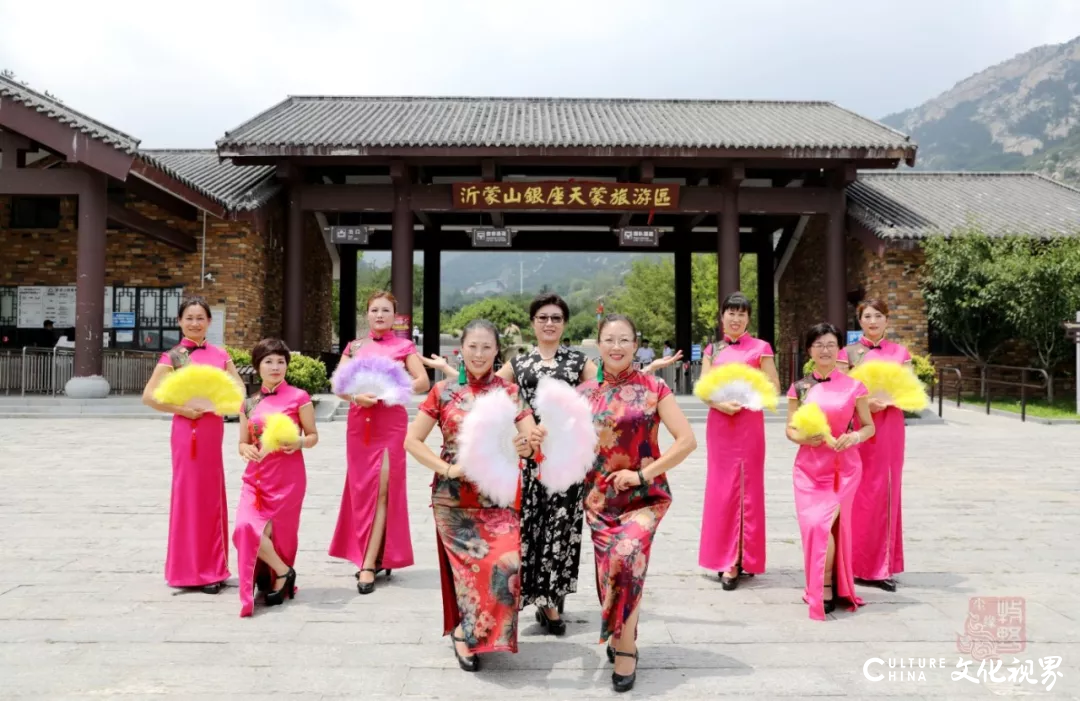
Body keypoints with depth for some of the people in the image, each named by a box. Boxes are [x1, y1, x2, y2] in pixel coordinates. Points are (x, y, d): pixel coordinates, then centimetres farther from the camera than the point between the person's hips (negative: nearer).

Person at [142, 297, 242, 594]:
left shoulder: (220, 354, 9)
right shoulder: (174, 355, -4)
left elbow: (239, 387, 11)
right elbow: (149, 396, -9)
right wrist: (183, 409, -15)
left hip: (214, 429, 5)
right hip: (188, 429, -5)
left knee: (211, 496, 11)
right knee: (191, 494, 1)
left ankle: (210, 567, 22)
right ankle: (192, 570, 10)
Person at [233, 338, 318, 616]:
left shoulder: (298, 397, -3)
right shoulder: (249, 403, 9)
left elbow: (313, 436, 2)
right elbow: (243, 443, 14)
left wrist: (299, 443, -20)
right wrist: (246, 449, -10)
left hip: (287, 477, -3)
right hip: (256, 477, 4)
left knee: (279, 532, -1)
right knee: (246, 527, -15)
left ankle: (279, 575, 26)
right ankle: (283, 571, 5)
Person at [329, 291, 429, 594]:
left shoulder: (404, 346, 4)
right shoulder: (354, 347, 11)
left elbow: (423, 382, -4)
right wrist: (356, 396, -15)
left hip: (391, 424, -3)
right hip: (359, 423, 3)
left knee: (383, 490, -8)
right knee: (361, 489, 5)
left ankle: (369, 563, -7)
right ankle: (373, 556, 17)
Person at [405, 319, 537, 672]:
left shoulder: (509, 392, 3)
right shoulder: (443, 391, 0)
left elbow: (532, 440, -4)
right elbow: (412, 440, 0)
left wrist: (526, 445, -28)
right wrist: (446, 469, -13)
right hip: (453, 498, -1)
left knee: (507, 563, -14)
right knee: (482, 566, -8)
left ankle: (466, 632, 8)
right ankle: (472, 633, 18)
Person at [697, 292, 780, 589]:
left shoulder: (760, 347, 1)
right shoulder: (712, 350, 11)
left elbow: (774, 387, -2)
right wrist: (721, 403, -14)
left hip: (749, 424, -3)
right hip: (719, 424, 3)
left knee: (748, 488, -1)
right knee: (721, 489, 4)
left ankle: (742, 559, 5)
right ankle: (725, 559, 11)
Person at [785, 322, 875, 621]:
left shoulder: (854, 387, 0)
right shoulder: (799, 388, 5)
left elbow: (870, 426, 7)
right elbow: (789, 428, 8)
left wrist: (855, 437, -14)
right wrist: (802, 437, -14)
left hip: (843, 467, -2)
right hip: (808, 466, 2)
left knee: (824, 523, -12)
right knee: (812, 525, -2)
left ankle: (825, 589, 5)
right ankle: (820, 587, 18)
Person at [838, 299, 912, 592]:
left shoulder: (900, 352, 9)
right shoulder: (848, 353, 4)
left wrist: (887, 400, -16)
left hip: (890, 428, 2)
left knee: (885, 490, 4)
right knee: (859, 491, -2)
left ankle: (881, 563, 13)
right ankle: (859, 564, 6)